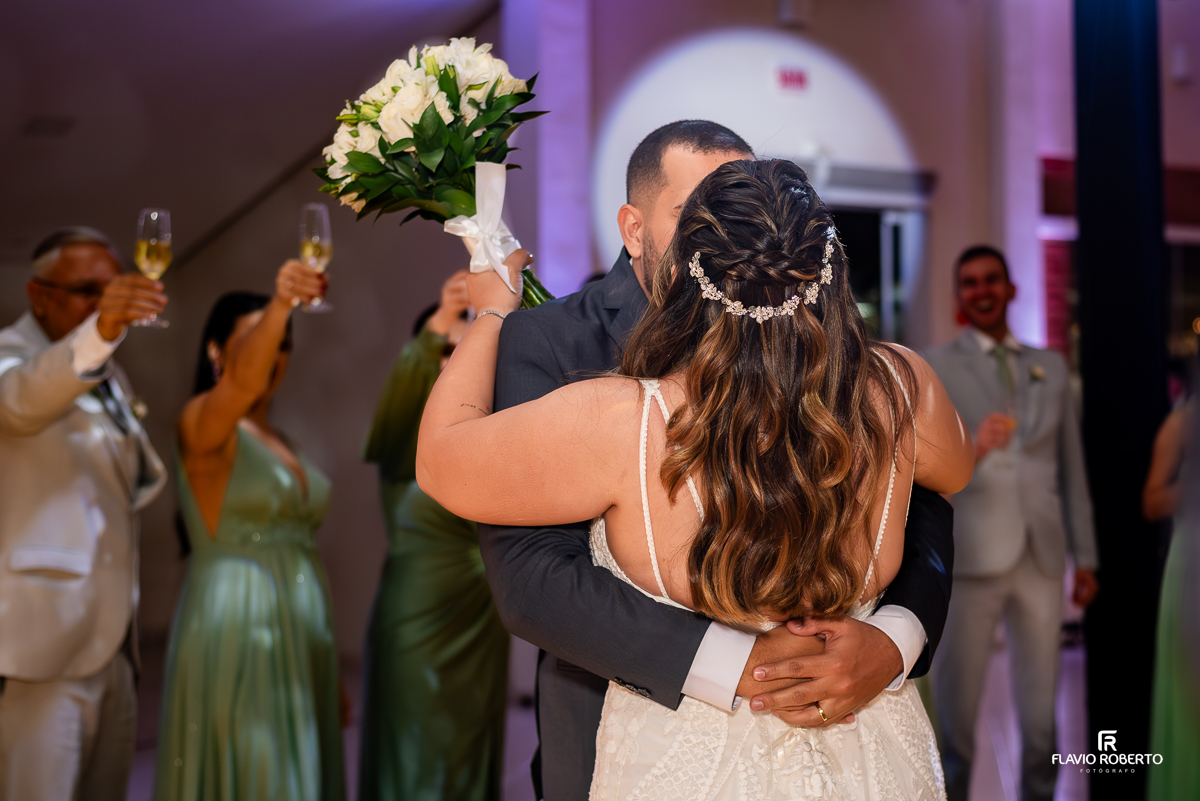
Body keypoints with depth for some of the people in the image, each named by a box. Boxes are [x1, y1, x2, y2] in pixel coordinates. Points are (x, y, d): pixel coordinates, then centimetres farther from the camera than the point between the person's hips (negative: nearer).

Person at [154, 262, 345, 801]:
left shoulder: (283, 444, 16)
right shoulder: (202, 422, -5)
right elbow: (242, 381, -29)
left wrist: (330, 675, 13)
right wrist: (280, 304, -46)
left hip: (300, 635, 8)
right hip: (235, 631, -8)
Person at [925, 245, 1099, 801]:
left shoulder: (1051, 368, 15)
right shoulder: (935, 370, 3)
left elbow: (1072, 467, 15)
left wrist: (1085, 556, 13)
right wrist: (971, 449, -25)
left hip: (1042, 559, 3)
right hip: (969, 560, -3)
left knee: (1040, 716, 10)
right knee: (956, 711, 4)